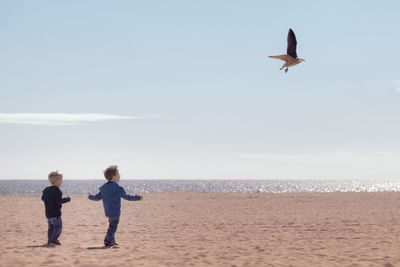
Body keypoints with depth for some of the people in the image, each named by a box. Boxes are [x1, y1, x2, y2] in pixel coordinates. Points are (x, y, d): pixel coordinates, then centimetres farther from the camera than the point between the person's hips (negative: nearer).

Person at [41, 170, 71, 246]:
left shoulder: (46, 190, 11)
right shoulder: (56, 190, -15)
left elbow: (43, 198, 20)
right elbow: (59, 201, -20)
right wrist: (67, 199, -7)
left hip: (48, 213, 9)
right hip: (55, 213, -9)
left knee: (51, 227, 16)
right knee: (58, 227, -5)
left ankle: (50, 240, 14)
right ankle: (53, 240, -13)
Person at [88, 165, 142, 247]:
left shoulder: (103, 188, 6)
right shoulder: (118, 188, -14)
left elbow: (97, 197, 10)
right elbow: (126, 197, -12)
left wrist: (91, 197, 30)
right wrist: (137, 198, -5)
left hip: (107, 211, 8)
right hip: (115, 211, -8)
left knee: (112, 225, 19)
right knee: (113, 226, -2)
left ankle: (112, 241, 25)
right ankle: (108, 242, -1)